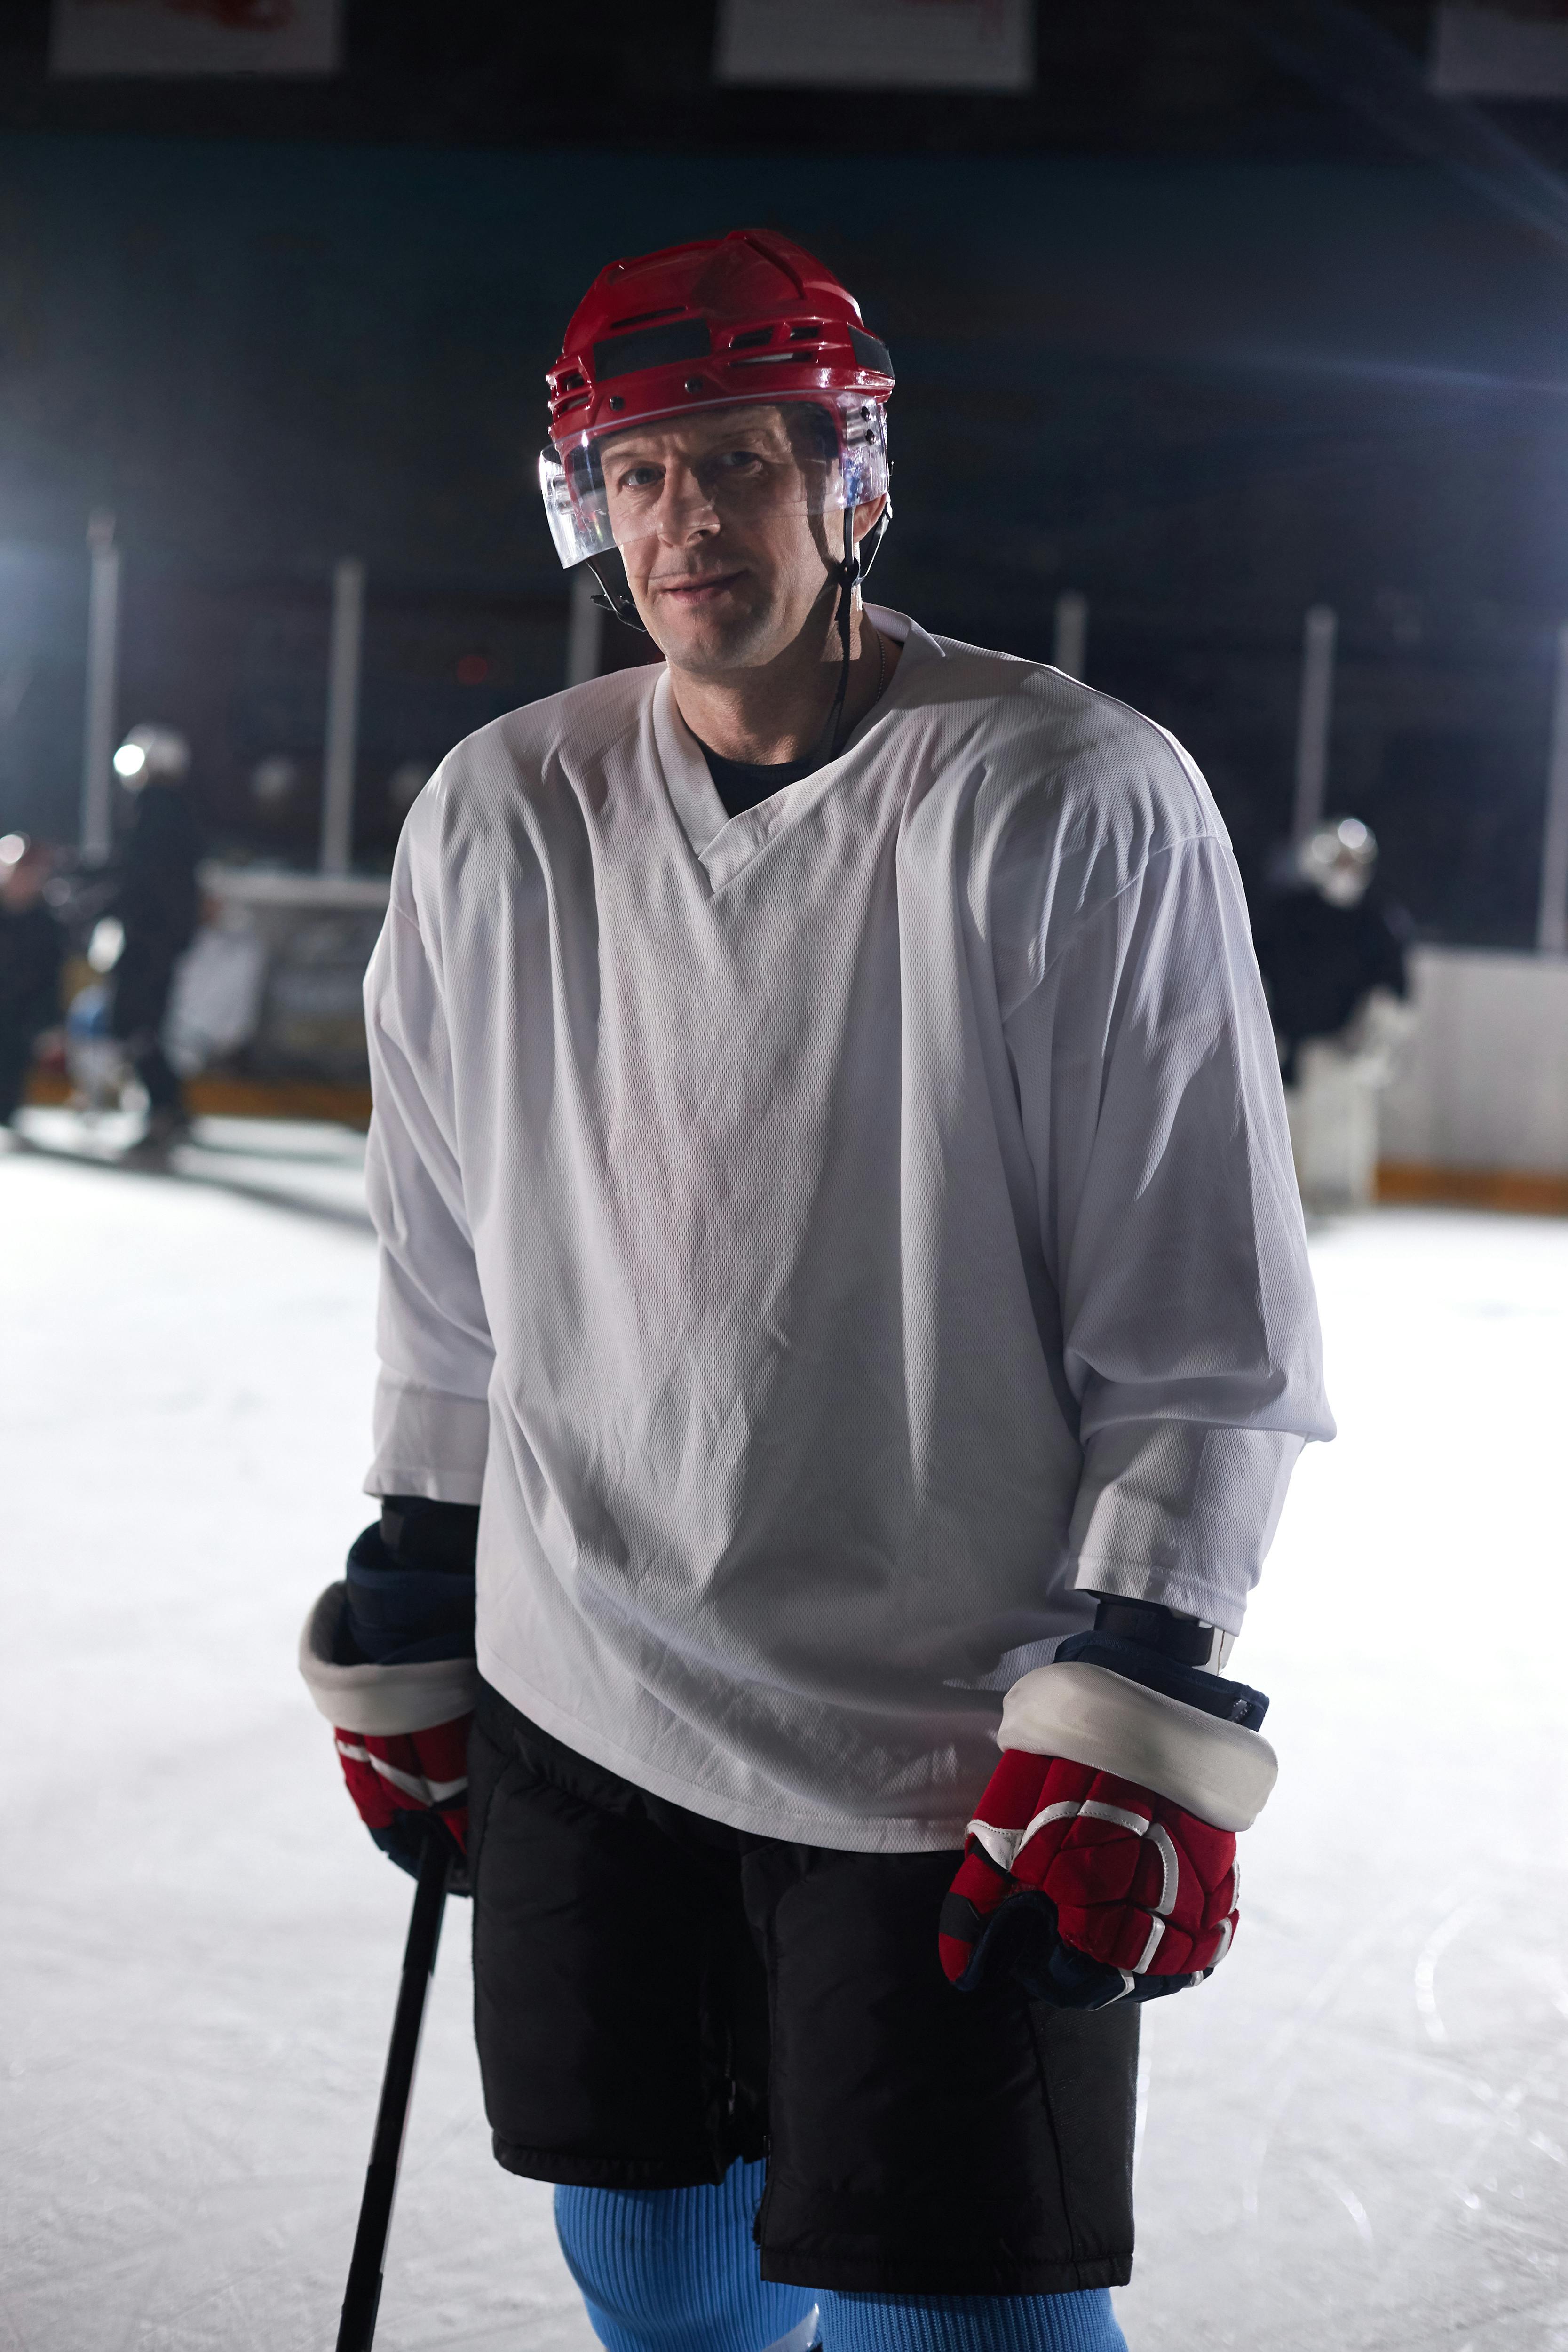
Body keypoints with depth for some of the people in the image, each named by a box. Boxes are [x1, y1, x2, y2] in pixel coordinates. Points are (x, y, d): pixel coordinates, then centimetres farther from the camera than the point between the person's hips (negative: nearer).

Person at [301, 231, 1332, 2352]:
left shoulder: (1077, 804, -11)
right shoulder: (498, 818, 3)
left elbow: (1208, 1340, -10)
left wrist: (1136, 1725, -14)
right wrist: (405, 1629, 16)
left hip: (956, 1767, -4)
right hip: (582, 1717, 5)